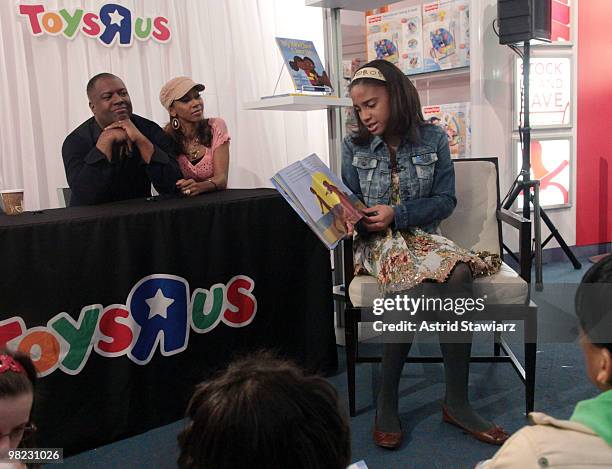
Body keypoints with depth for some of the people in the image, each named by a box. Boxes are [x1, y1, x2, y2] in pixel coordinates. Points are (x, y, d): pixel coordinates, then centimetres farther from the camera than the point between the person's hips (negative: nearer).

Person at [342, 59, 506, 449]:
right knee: (415, 279, -34)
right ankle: (387, 400, -21)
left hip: (422, 235, 2)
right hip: (377, 241, -1)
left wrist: (396, 213, -16)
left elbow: (445, 199, -1)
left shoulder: (433, 139, 3)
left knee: (459, 272, -32)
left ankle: (457, 402, -22)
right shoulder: (354, 146, 6)